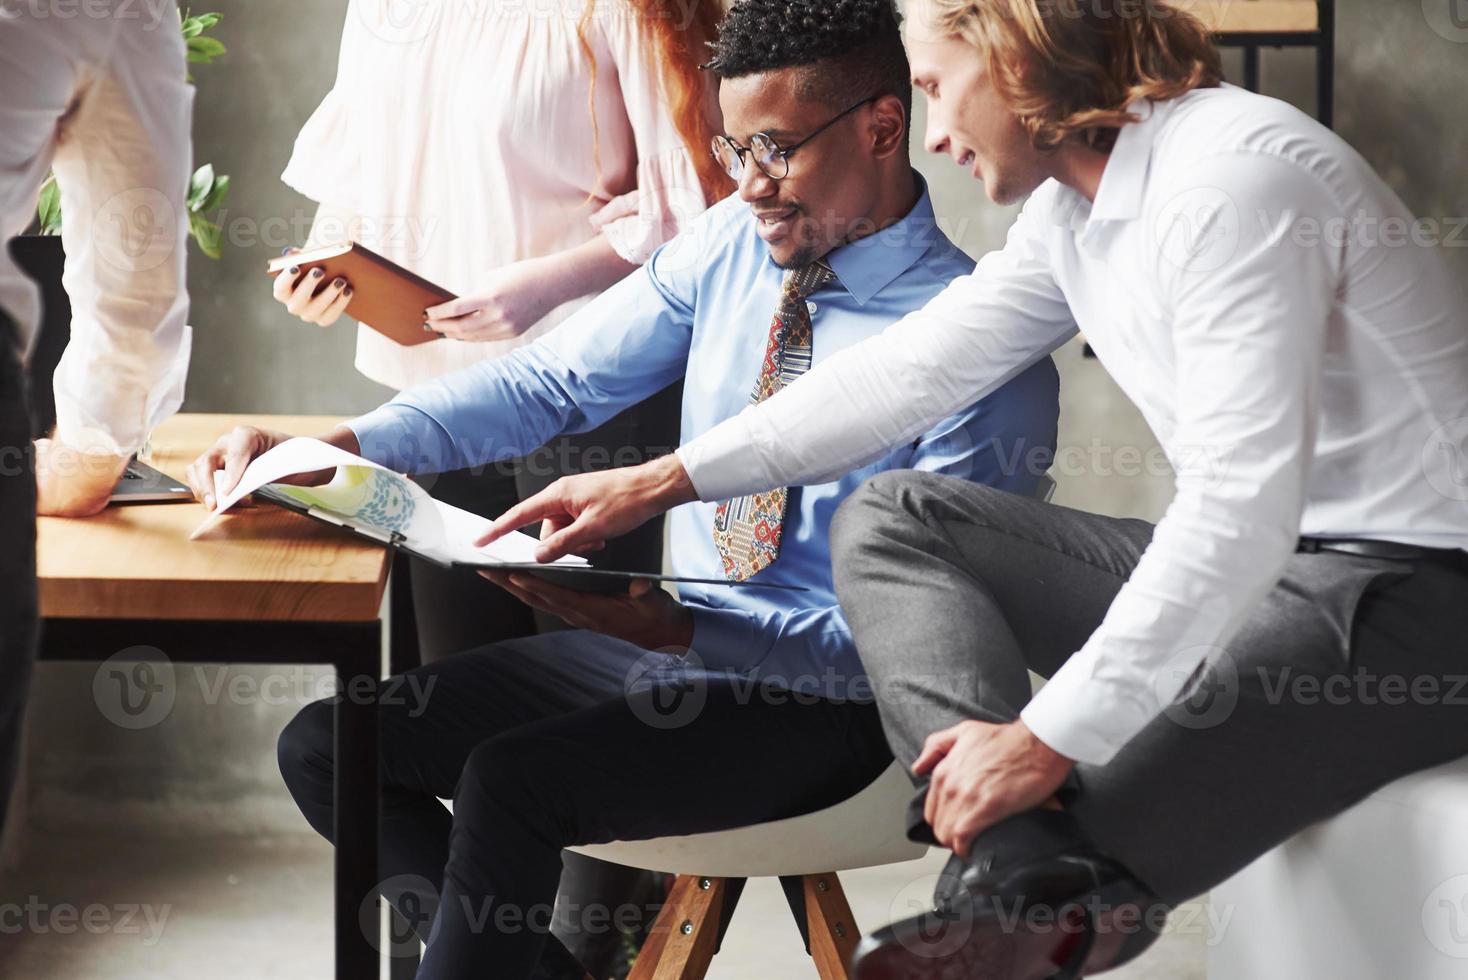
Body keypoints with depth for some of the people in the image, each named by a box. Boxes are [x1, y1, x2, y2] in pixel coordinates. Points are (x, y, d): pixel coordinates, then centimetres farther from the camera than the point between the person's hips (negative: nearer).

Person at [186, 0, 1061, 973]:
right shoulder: (731, 244, 2)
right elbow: (552, 382, 2)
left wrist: (684, 633, -30)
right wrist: (326, 447, -12)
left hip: (817, 702, -7)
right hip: (676, 632, 8)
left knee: (509, 780, -30)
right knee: (325, 746, -1)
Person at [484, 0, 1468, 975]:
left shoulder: (1230, 180, -20)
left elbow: (1244, 503, -26)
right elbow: (916, 364, 18)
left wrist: (1049, 735, -25)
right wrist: (663, 482, 16)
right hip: (1258, 563, 10)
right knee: (890, 520, 2)